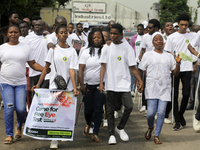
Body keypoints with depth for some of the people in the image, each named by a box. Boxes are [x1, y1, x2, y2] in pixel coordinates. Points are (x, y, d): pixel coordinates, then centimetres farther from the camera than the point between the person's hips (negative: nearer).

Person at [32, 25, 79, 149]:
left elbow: (72, 70, -7)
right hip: (54, 85, 0)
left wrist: (75, 88, -17)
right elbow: (46, 67, 7)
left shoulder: (72, 51, 2)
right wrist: (38, 83, 1)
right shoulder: (53, 50, 4)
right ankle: (54, 139, 0)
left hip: (67, 87, 0)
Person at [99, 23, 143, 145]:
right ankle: (112, 134, 17)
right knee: (111, 110, 5)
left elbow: (132, 66, 0)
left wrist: (140, 80, -7)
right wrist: (101, 82, -6)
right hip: (111, 84, 1)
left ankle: (120, 128, 13)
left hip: (124, 83, -1)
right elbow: (103, 66, 2)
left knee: (129, 106, -11)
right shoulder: (107, 47, 4)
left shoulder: (127, 48, 0)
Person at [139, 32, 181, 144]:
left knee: (161, 113, -4)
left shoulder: (169, 56, 13)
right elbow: (140, 70, 7)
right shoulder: (148, 55, 6)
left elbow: (176, 73, 13)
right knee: (151, 112, -7)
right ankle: (150, 127, 26)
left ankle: (157, 136, 11)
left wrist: (178, 63, -4)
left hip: (165, 88, 2)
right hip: (152, 88, -2)